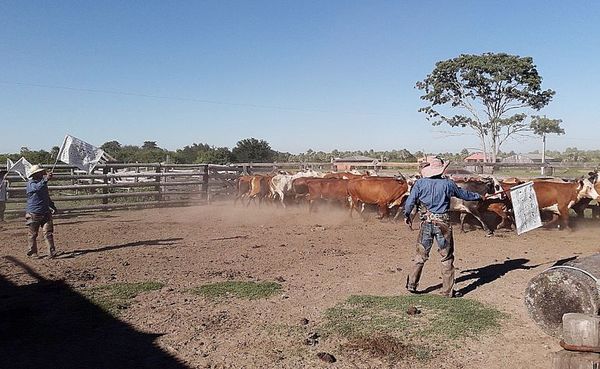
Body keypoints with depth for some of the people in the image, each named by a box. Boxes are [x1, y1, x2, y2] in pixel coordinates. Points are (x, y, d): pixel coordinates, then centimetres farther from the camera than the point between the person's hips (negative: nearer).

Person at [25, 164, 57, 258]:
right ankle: (33, 252, 19)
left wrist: (52, 206, 18)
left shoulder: (43, 182, 14)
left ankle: (51, 252, -6)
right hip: (34, 214, -5)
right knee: (33, 234, 7)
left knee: (48, 232, -4)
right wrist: (46, 179, -43)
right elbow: (37, 188, -32)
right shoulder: (31, 183, -7)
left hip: (45, 213, 5)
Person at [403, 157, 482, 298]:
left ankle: (411, 284, 15)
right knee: (447, 257, 8)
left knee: (421, 255, 13)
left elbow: (410, 201, -2)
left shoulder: (420, 183, -1)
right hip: (443, 224, -2)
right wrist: (479, 197, 31)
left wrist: (407, 215, 15)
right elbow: (465, 194, 12)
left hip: (426, 223, 2)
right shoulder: (447, 183, -3)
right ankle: (448, 290, 13)